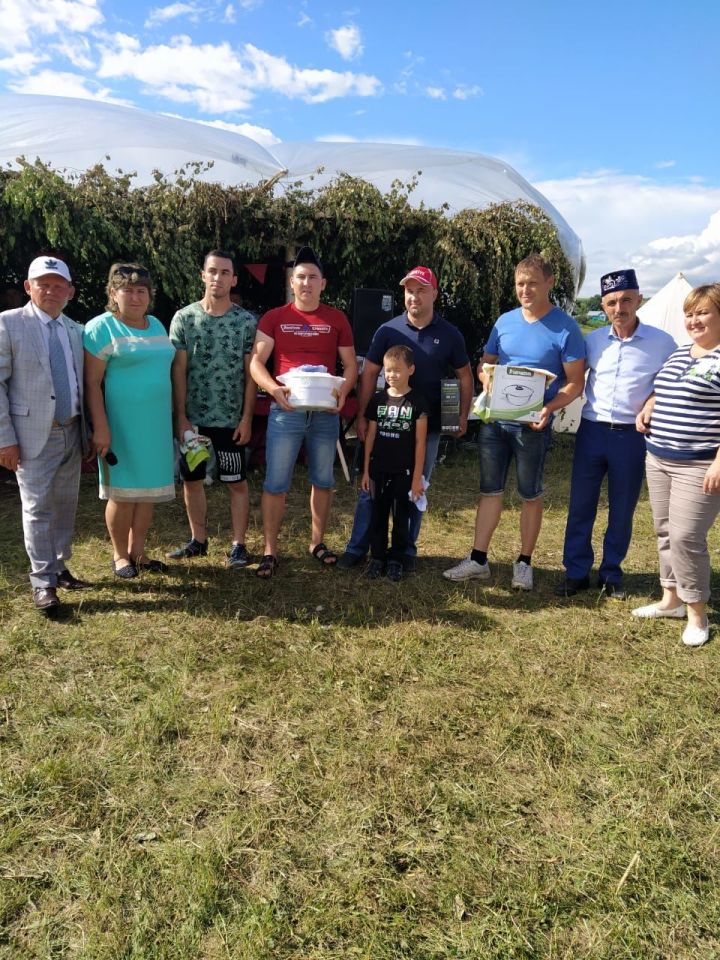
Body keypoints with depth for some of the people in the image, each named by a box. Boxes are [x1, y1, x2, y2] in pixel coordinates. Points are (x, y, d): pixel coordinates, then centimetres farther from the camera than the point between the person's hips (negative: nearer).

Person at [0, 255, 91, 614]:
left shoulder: (76, 330, 9)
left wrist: (88, 431, 9)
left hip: (72, 433, 5)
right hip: (34, 435, -5)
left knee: (65, 506, 13)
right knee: (38, 509, -1)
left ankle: (58, 567, 28)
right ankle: (43, 582, 9)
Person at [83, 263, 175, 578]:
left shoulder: (156, 325, 13)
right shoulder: (101, 327, -8)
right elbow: (92, 382, -12)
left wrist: (174, 416, 17)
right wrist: (100, 427, -18)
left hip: (155, 423, 6)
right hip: (121, 424, -6)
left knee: (149, 489, 10)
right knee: (123, 492, 2)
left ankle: (137, 552, 24)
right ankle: (119, 555, 19)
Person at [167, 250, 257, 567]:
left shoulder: (246, 321, 0)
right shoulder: (184, 318, 2)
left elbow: (251, 372, 0)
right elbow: (178, 370, 0)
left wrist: (247, 418, -6)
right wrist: (181, 417, -6)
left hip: (231, 420, -2)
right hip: (193, 417, 2)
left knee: (237, 483, 4)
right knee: (192, 479, 11)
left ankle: (238, 545, 15)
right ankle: (198, 540, 27)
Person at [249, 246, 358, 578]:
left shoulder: (337, 319, 8)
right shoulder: (274, 318, 3)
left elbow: (350, 364, 9)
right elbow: (256, 362, -2)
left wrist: (343, 392, -12)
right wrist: (274, 389, -21)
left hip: (325, 412, 2)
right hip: (285, 410, -2)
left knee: (323, 480, 11)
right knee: (276, 483, -2)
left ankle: (317, 541, 27)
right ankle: (270, 550, 8)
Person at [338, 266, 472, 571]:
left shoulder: (450, 335, 0)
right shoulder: (388, 330, -1)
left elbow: (465, 376, 9)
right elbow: (369, 373, 1)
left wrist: (463, 415, 1)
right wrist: (361, 415, -4)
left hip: (427, 427, 0)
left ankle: (406, 550, 24)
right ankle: (357, 547, 15)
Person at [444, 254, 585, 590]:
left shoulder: (564, 328, -7)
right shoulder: (505, 321, 6)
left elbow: (575, 383, -7)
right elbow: (484, 365, 15)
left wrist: (549, 408, -24)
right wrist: (489, 380, -9)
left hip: (532, 424, -4)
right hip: (494, 420, 4)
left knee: (530, 495, 8)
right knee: (489, 490, 9)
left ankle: (524, 563, 23)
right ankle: (478, 560, 18)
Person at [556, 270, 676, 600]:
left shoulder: (661, 342, -5)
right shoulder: (593, 340, 2)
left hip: (632, 436, -2)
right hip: (592, 430, 2)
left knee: (621, 510, 9)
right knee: (580, 506, 6)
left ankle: (611, 574, 25)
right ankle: (576, 572, 19)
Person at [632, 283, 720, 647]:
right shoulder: (678, 353, 14)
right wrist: (647, 408, 8)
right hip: (658, 460, 8)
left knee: (686, 538, -8)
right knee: (665, 532, 14)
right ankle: (671, 599, 29)